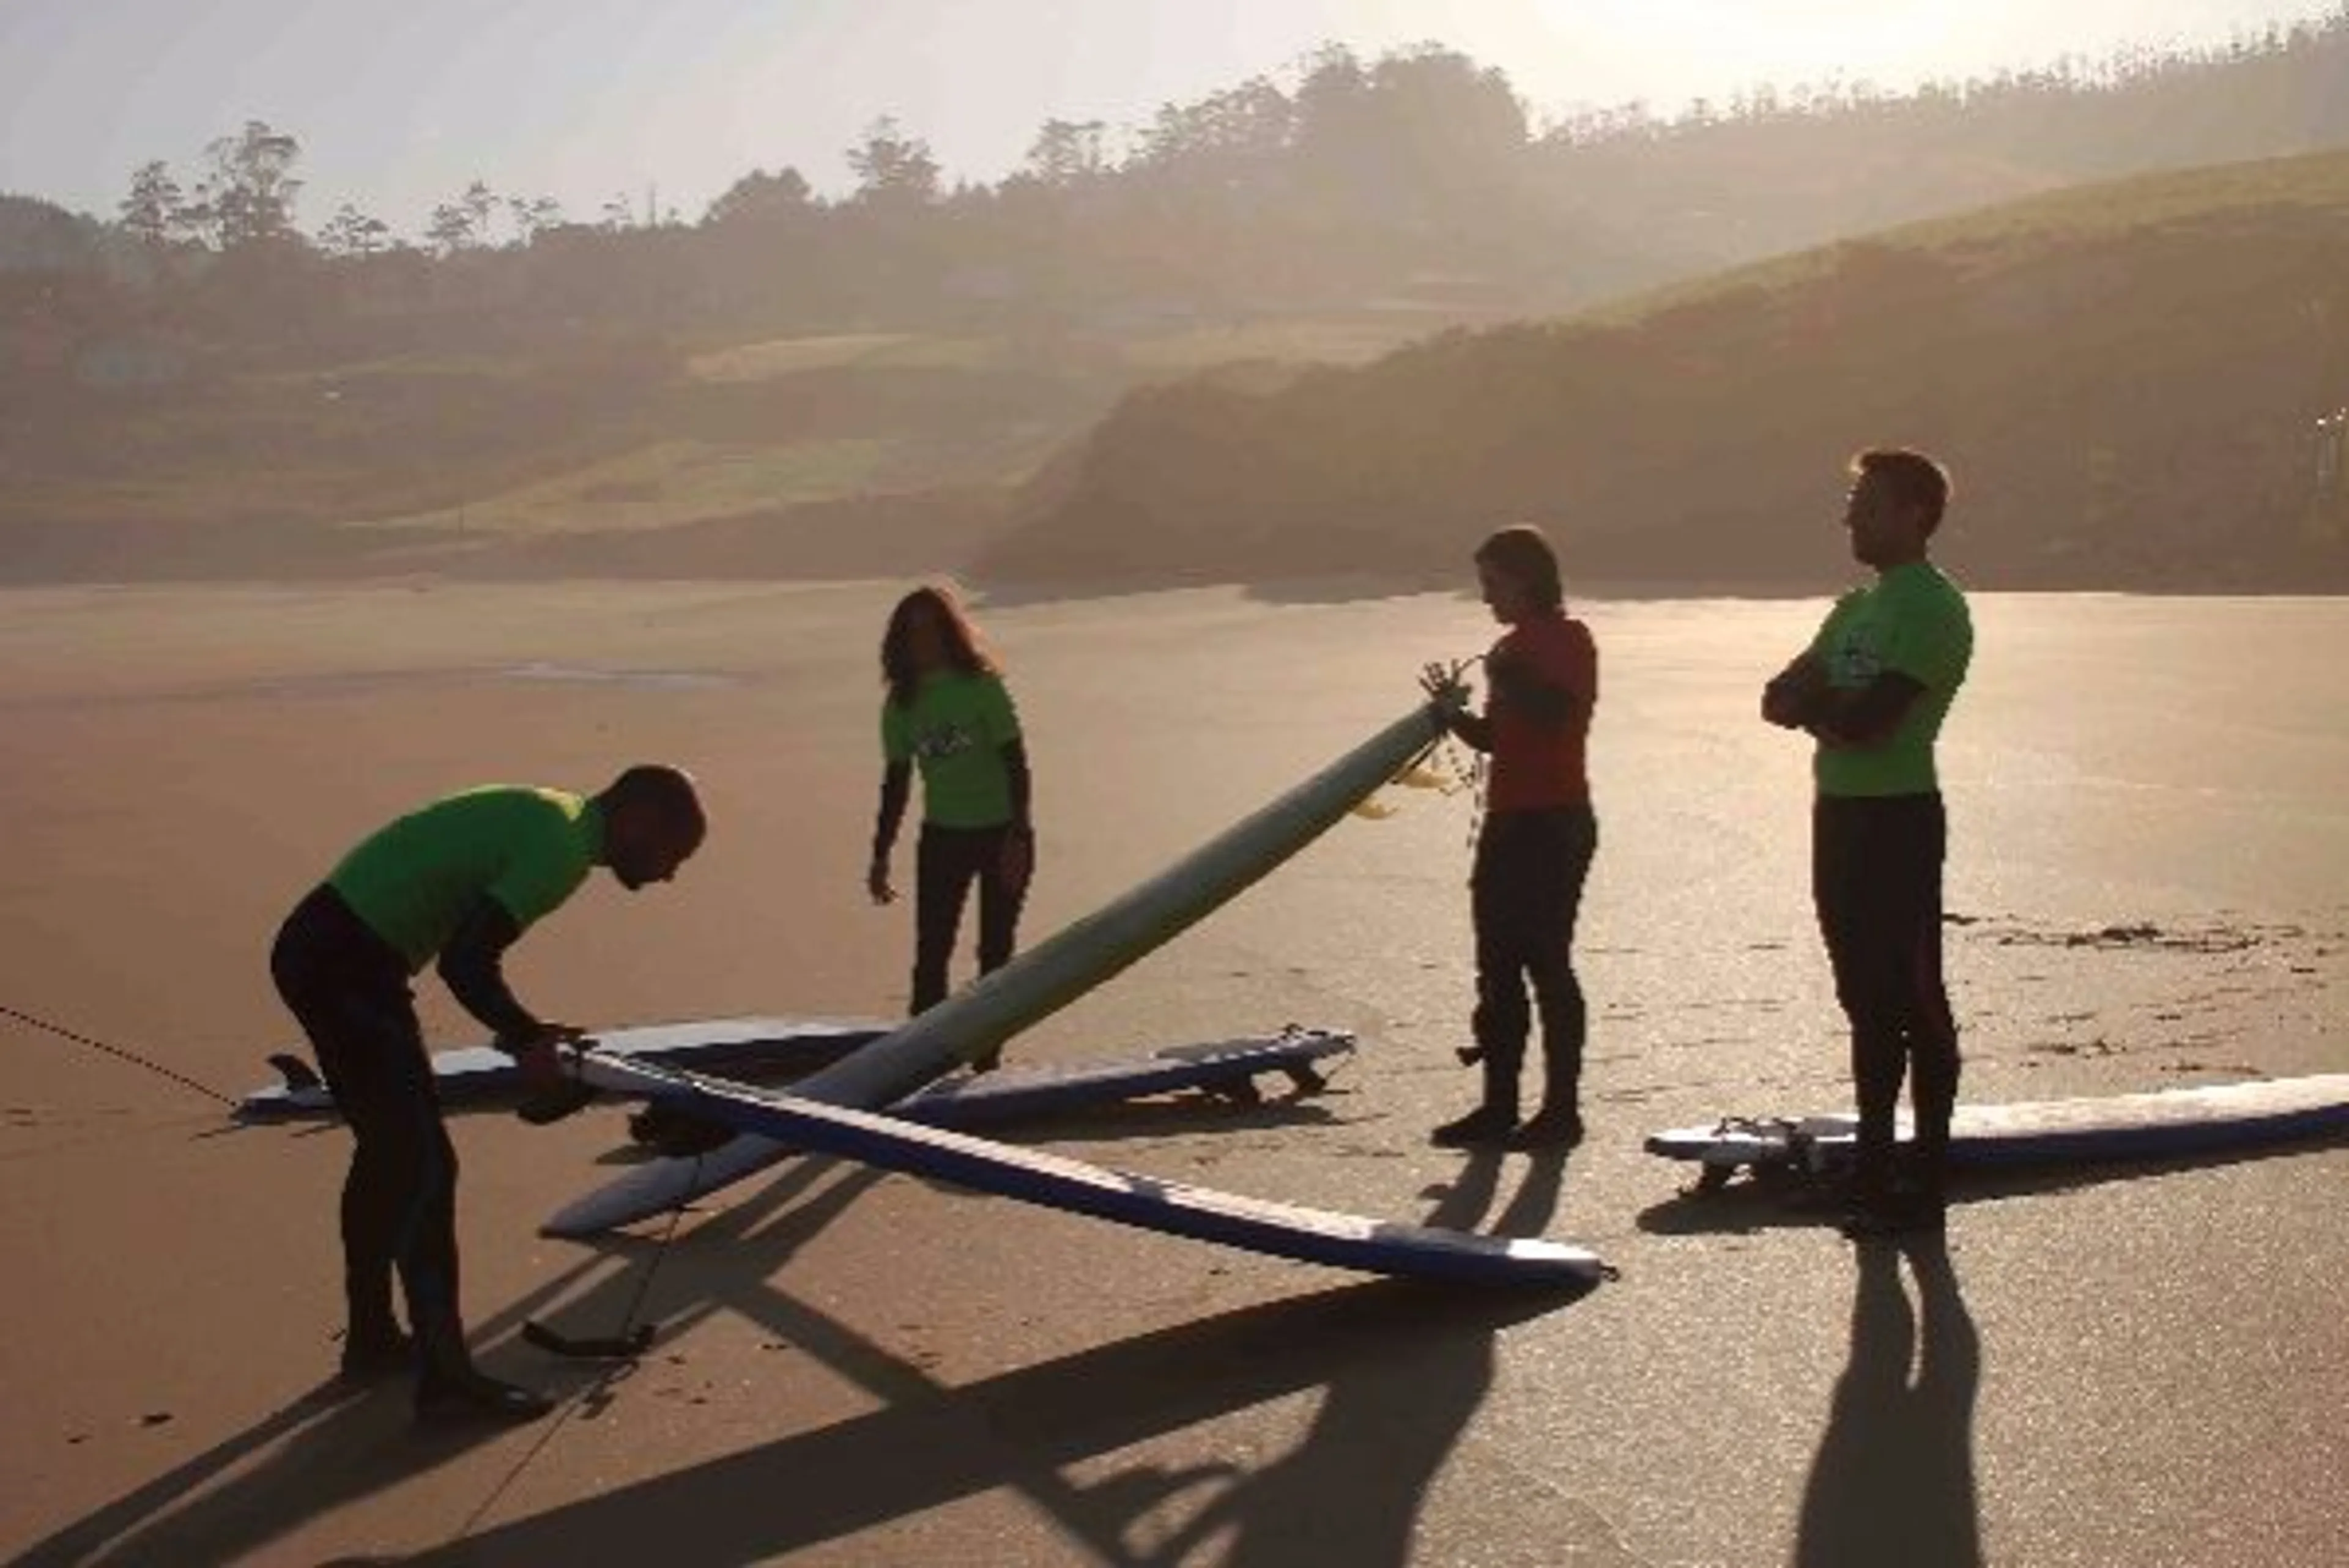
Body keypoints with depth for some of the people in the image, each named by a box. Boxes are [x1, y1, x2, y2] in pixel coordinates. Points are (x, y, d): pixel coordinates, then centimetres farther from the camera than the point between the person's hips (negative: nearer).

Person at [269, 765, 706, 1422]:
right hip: (349, 964, -11)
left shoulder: (549, 818, 14)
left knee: (388, 1148, 21)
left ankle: (372, 1338, 32)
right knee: (424, 1163, -7)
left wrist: (522, 1027, 11)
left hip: (314, 945, 11)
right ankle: (446, 1376, -4)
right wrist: (526, 1038, -8)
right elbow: (466, 960, -22)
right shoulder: (565, 848, -15)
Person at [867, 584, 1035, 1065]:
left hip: (1002, 833, -3)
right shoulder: (902, 703, 1)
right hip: (942, 837, 3)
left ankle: (986, 1059, 11)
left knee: (995, 953, 3)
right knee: (930, 954, -2)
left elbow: (1016, 764, -12)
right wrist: (880, 858, 7)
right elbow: (896, 784, 8)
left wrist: (1018, 837, -19)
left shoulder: (981, 687, -11)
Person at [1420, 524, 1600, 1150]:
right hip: (1510, 822, 9)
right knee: (1499, 966, 8)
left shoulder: (1567, 639, -8)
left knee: (1546, 962, -6)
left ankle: (1562, 1109, 0)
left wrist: (1507, 677, -16)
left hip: (1555, 822, -9)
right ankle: (1499, 1105, 14)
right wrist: (1454, 714, 4)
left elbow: (1555, 711, -24)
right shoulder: (1515, 648, 18)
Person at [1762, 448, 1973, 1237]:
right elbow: (1780, 697, 11)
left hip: (1897, 819, -9)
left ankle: (1925, 1181, 3)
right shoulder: (1857, 607, 17)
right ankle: (1872, 1167, 22)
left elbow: (1870, 721, -21)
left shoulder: (1932, 610, -11)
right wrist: (1827, 705, -9)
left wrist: (1811, 705, -3)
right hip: (1841, 812, 9)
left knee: (1914, 1001, -3)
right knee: (1868, 999, 14)